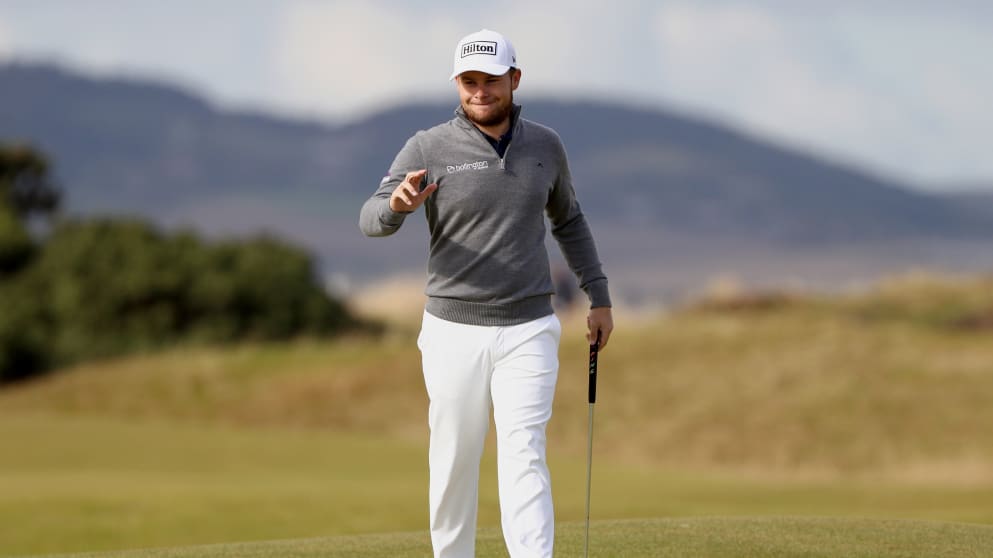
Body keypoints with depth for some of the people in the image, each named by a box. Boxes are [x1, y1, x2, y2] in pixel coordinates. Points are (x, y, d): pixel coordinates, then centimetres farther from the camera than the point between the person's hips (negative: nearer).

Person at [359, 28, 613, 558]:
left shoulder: (545, 145, 4)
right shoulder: (428, 148, -6)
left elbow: (567, 219, 21)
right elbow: (371, 220, -14)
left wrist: (599, 296, 16)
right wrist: (397, 204, -37)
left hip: (527, 331, 1)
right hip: (453, 331, -1)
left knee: (524, 459, -10)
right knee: (454, 461, 6)